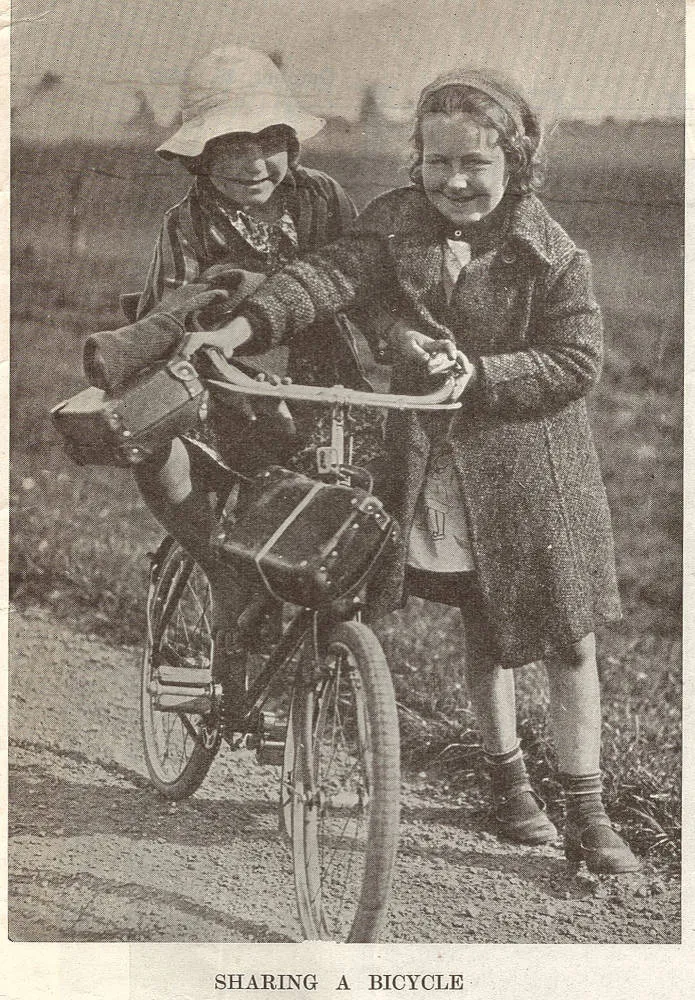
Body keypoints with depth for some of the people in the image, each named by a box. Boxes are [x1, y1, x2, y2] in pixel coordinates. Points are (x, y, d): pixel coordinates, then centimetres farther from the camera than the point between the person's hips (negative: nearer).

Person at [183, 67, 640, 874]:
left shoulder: (551, 255, -9)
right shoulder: (399, 222, -1)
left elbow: (575, 363, -12)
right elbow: (331, 274, -16)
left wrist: (477, 372, -24)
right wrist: (245, 326, -33)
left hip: (532, 464, -2)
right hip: (432, 460, 2)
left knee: (567, 641, 2)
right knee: (480, 630, 16)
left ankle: (587, 816, 15)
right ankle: (507, 777, 36)